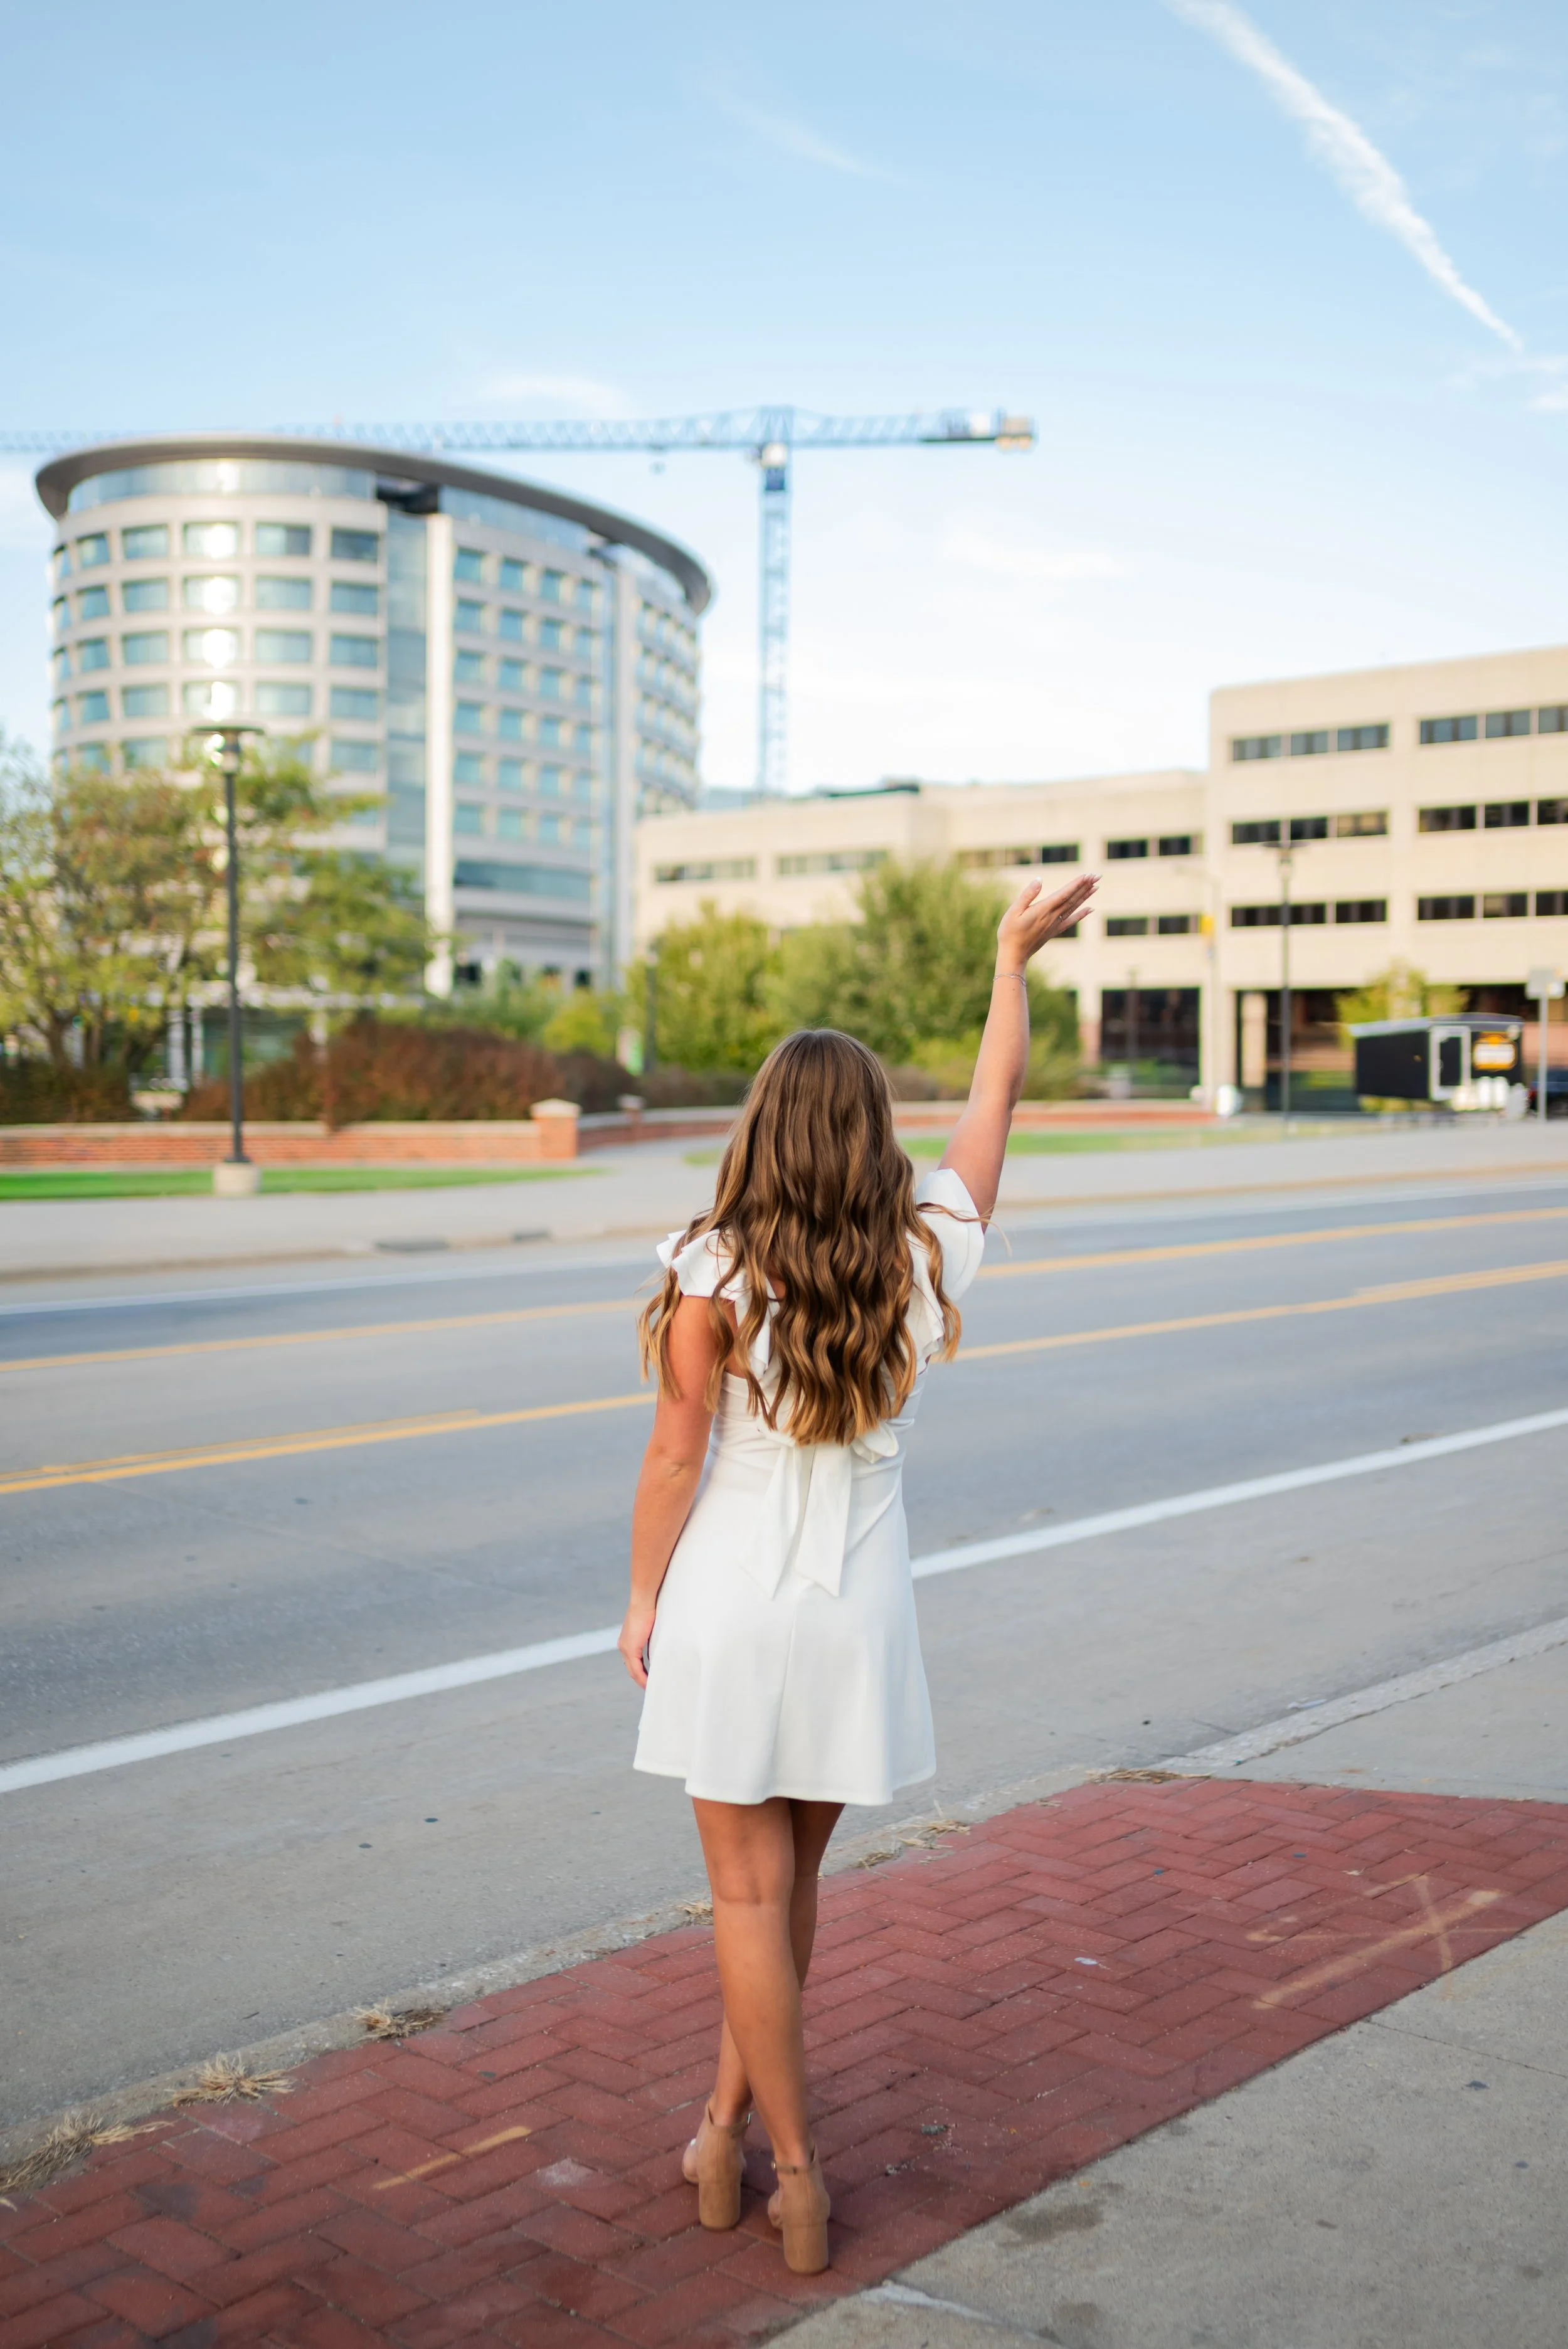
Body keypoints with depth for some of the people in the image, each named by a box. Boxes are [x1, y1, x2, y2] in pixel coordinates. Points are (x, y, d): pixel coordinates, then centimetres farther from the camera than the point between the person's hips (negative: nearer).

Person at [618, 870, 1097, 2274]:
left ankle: (797, 2176, 13)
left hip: (730, 1605, -3)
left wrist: (643, 1603, 2)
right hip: (859, 1619, 3)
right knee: (788, 1880, 19)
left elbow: (677, 1456, -11)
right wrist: (1013, 962, 22)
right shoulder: (928, 1257, -5)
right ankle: (727, 2123, 33)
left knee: (752, 1894, 8)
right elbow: (996, 1100, 10)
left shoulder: (714, 1271, -14)